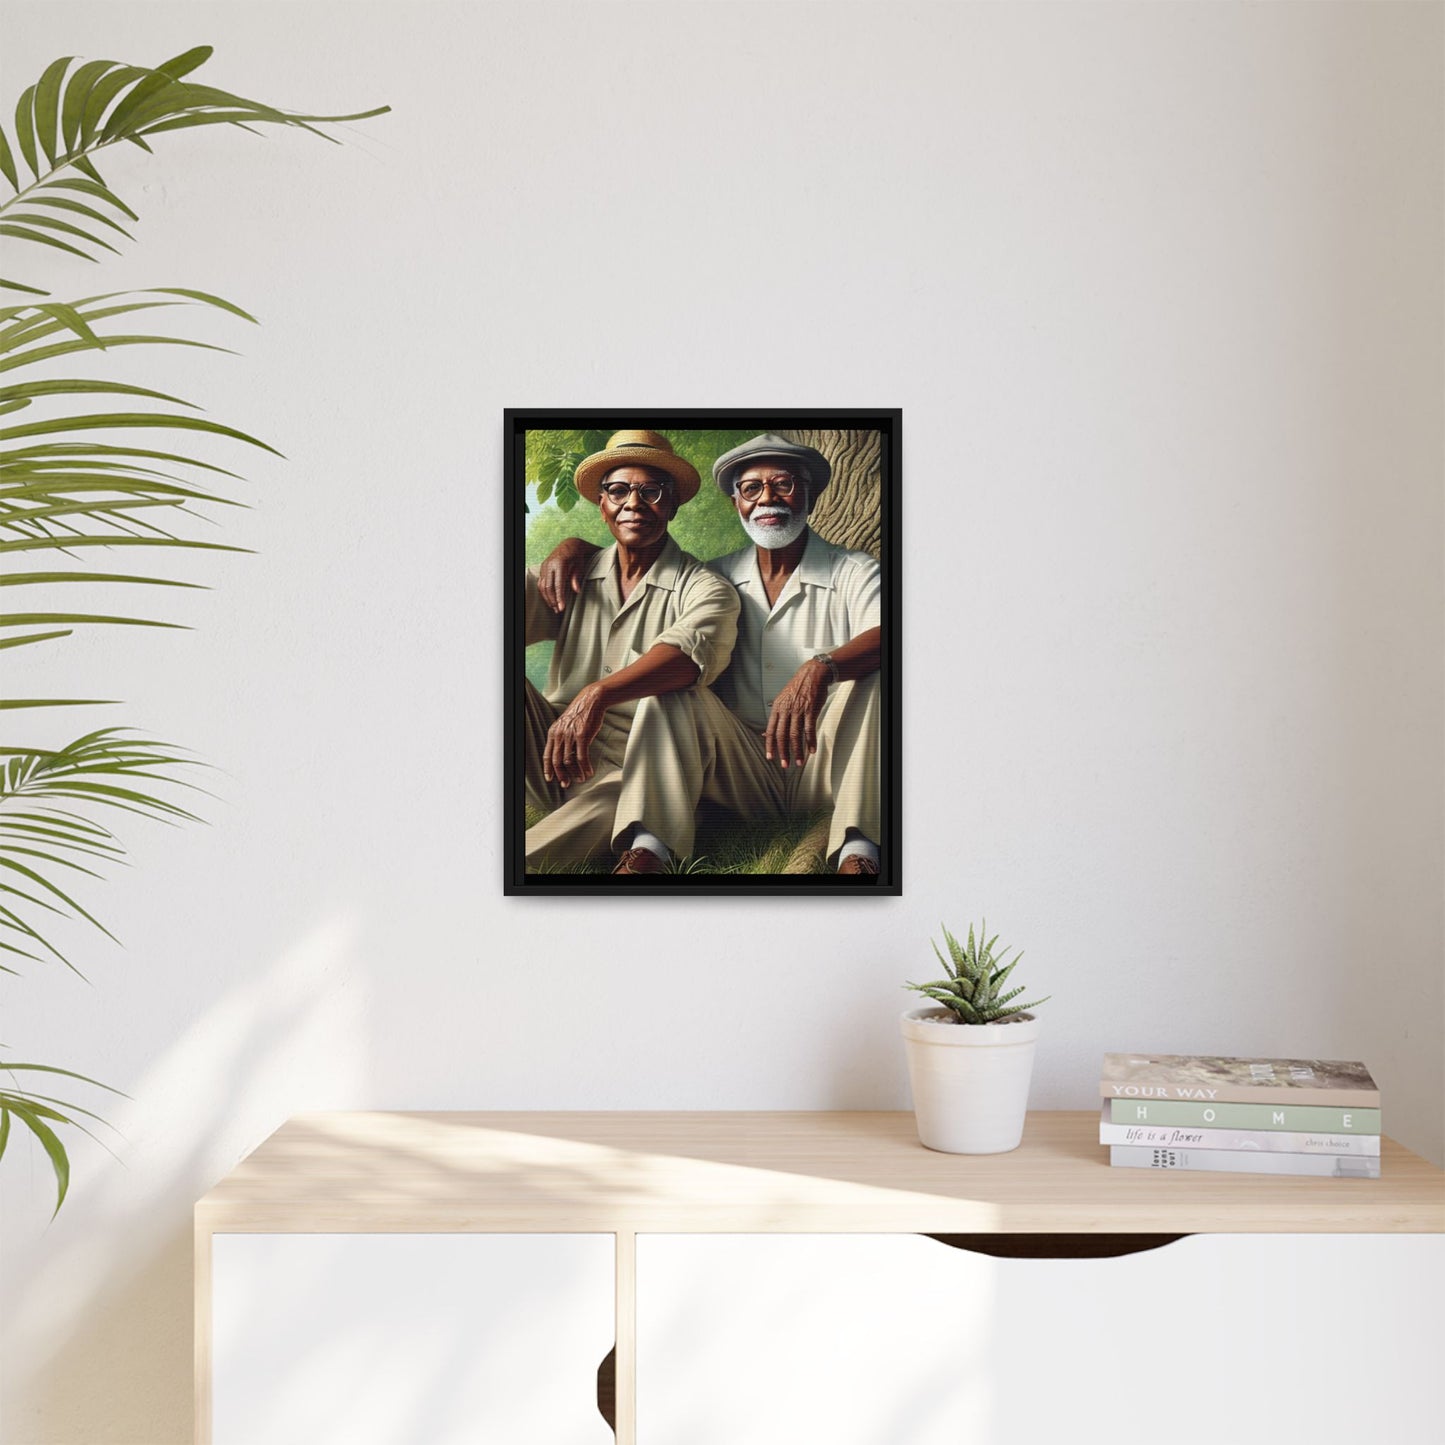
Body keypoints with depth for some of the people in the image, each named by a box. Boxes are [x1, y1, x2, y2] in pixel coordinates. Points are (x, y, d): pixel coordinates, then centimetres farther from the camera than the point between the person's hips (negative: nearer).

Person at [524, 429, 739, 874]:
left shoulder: (702, 587, -2)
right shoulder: (571, 577, 12)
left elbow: (694, 649, -25)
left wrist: (599, 694, -42)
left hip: (642, 773, -4)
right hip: (553, 758, 4)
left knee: (666, 691, -32)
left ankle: (646, 852, -47)